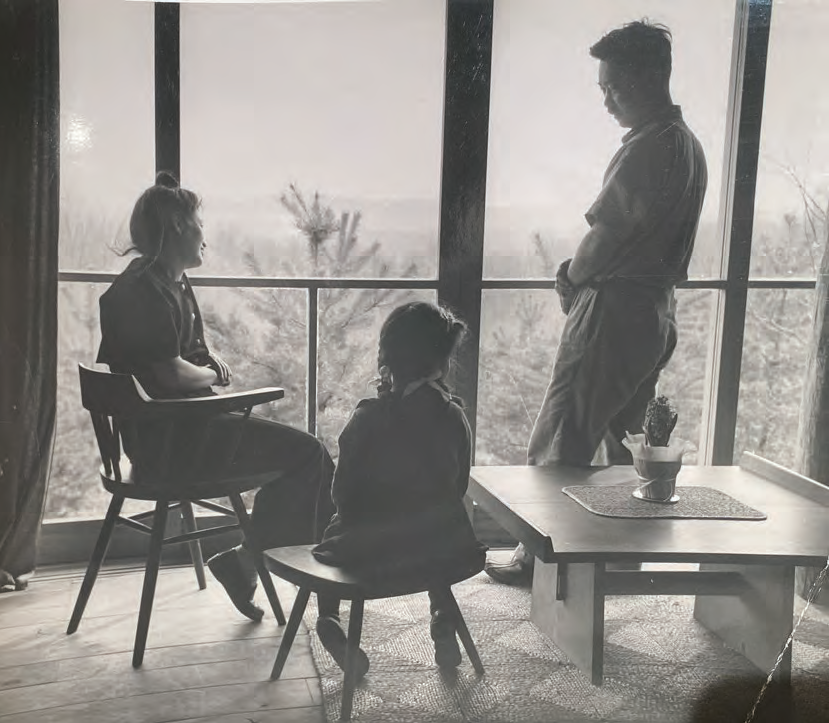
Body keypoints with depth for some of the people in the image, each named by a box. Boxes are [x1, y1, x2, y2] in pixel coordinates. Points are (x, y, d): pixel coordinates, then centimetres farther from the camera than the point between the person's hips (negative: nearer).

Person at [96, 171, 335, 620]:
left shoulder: (173, 285, 18)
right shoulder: (144, 289, -15)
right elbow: (171, 373, -23)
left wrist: (210, 360, 7)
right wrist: (213, 375, -4)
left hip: (189, 423, 11)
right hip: (166, 439, -11)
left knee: (307, 453, 7)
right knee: (305, 453, -16)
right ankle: (244, 564, -4)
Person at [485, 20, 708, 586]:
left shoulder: (647, 150, -19)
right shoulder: (689, 146, 12)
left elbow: (604, 239, -18)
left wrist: (571, 278, 0)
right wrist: (581, 273, 7)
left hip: (615, 312, -10)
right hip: (657, 311, 10)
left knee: (561, 443, 1)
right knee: (621, 439, 19)